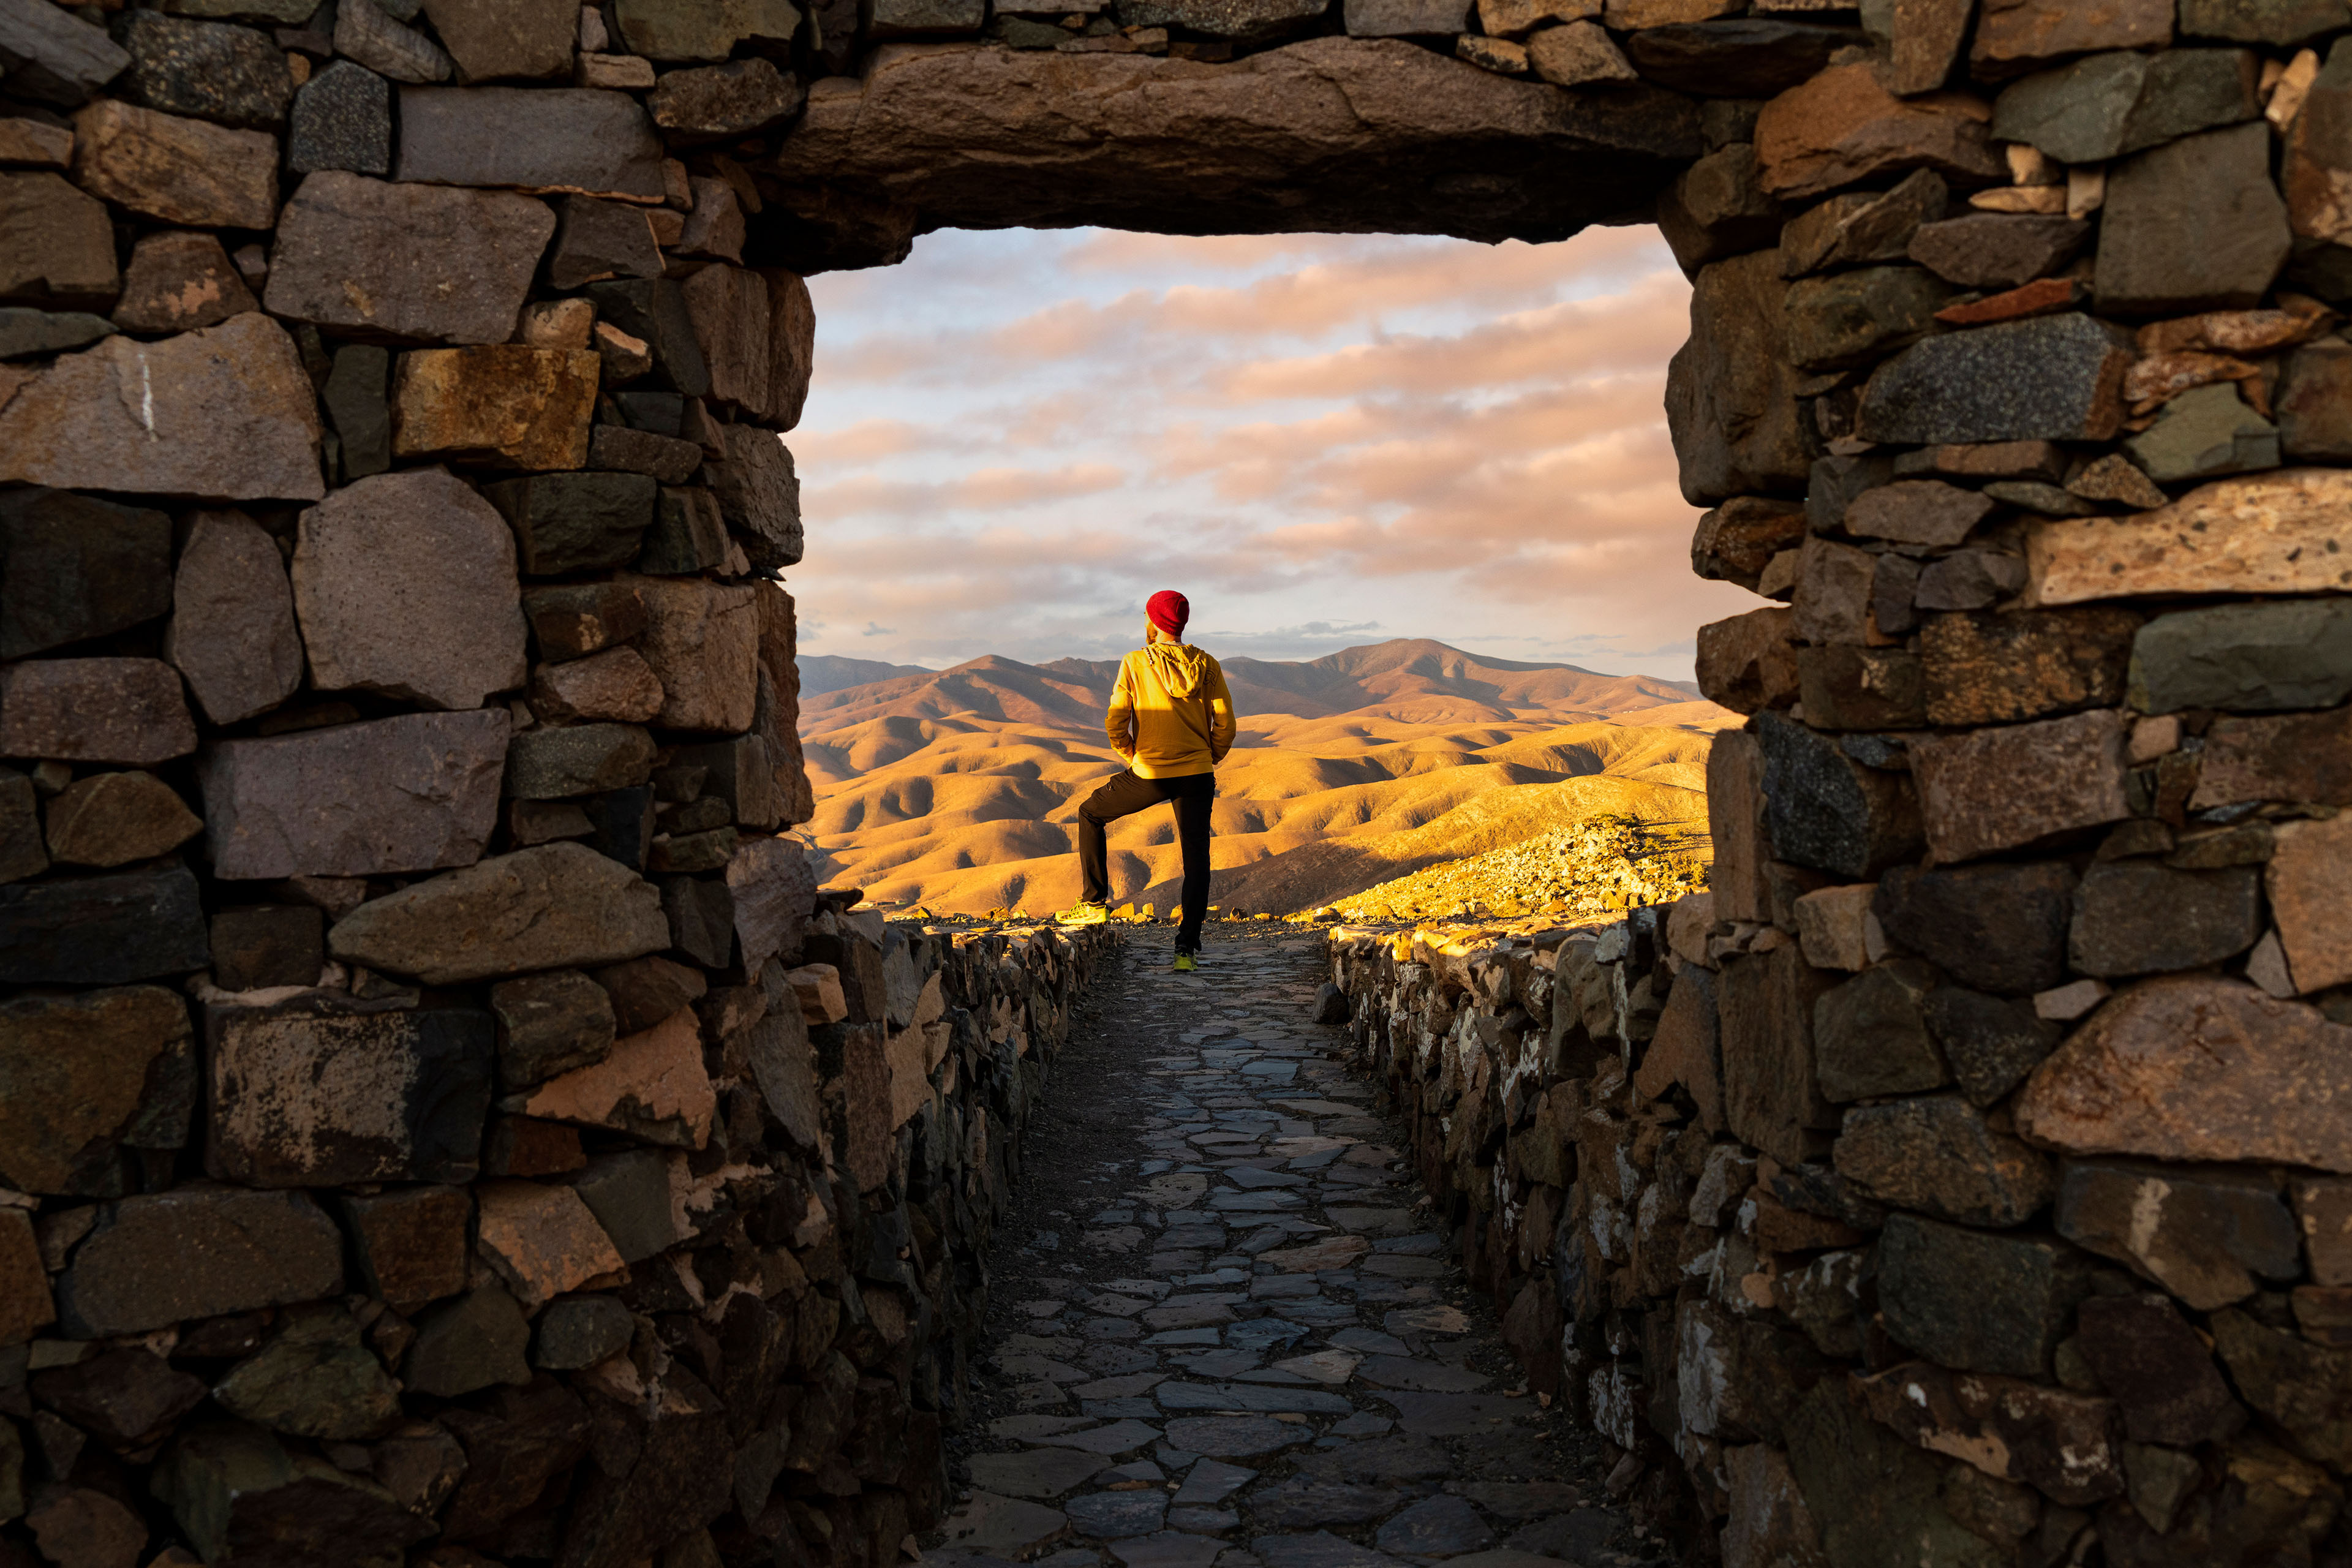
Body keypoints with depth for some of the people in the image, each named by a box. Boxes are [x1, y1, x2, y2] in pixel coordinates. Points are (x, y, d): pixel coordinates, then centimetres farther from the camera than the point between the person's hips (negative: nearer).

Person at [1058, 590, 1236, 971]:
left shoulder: (1134, 663, -6)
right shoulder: (1206, 665, 1)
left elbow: (1115, 727, -7)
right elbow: (1225, 726, -1)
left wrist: (1134, 758, 10)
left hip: (1148, 776, -2)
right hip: (1197, 776, 2)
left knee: (1090, 815, 21)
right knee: (1196, 857, 8)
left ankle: (1095, 903, 19)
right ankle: (1187, 948, 0)